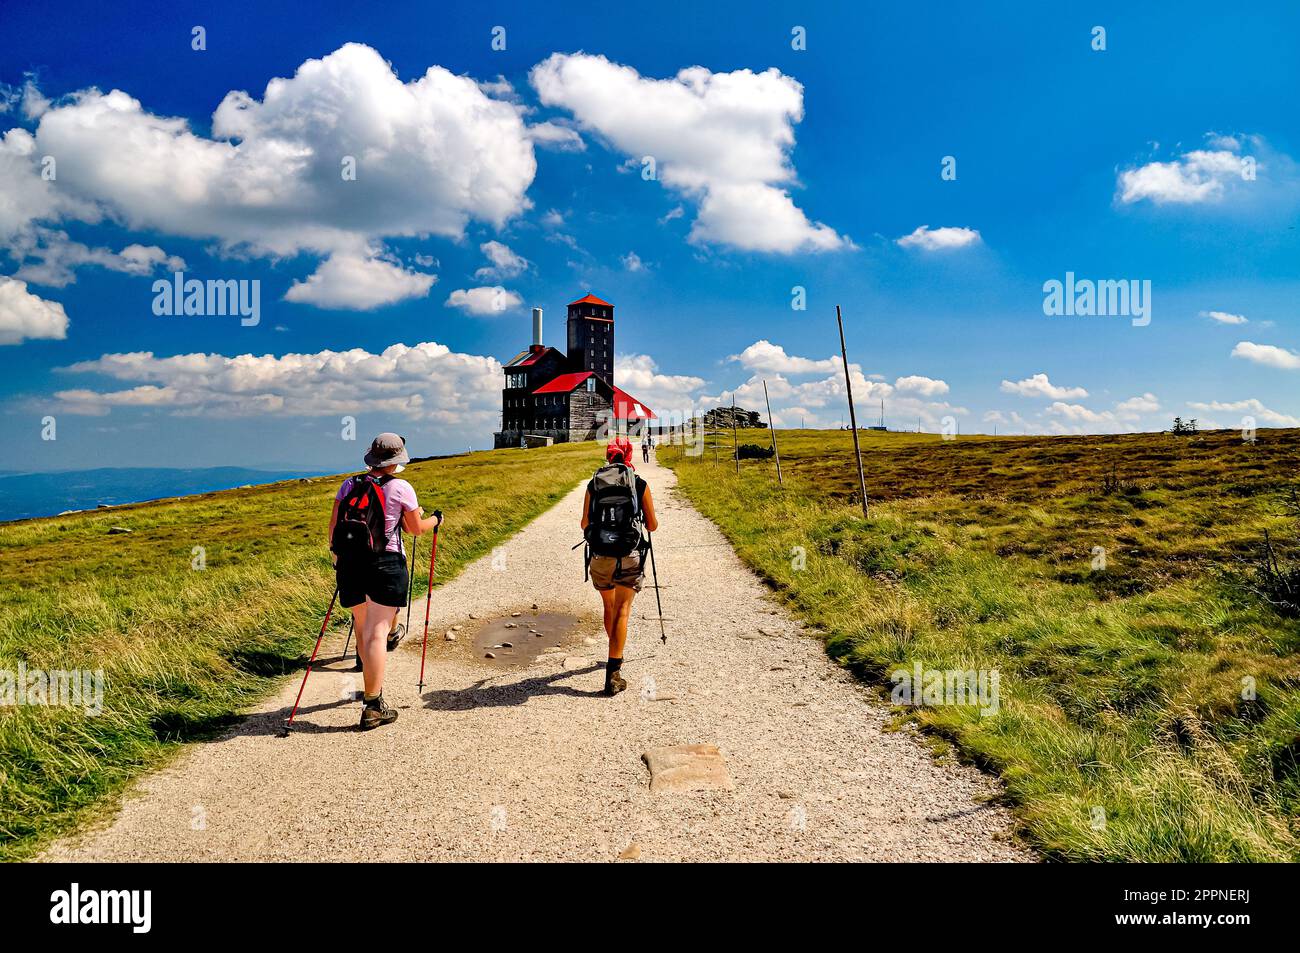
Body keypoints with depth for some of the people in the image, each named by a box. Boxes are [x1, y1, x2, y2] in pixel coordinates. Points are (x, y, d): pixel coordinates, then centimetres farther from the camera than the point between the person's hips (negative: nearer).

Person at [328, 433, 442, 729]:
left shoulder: (349, 485, 7)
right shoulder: (401, 488, -5)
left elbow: (333, 525, 9)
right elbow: (416, 529, 3)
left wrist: (336, 555, 22)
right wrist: (436, 519, 23)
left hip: (350, 564, 5)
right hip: (385, 565, -5)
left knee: (362, 629, 18)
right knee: (377, 633, -6)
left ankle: (373, 687, 38)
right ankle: (373, 707, -7)